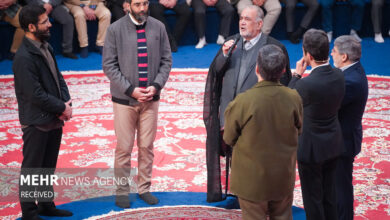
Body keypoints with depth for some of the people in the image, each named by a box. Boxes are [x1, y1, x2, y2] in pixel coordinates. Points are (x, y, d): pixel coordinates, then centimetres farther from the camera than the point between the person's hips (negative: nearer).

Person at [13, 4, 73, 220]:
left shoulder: (45, 46, 8)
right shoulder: (24, 57, -20)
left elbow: (58, 77, 13)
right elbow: (36, 95, -22)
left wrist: (66, 102, -3)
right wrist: (62, 108, -13)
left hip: (54, 119, 9)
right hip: (36, 122, -8)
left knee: (48, 167, 19)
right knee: (31, 169, 5)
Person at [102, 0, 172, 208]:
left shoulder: (158, 27, 2)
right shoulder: (115, 29, -5)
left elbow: (166, 61, 5)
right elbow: (109, 65, -5)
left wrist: (156, 86, -8)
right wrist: (130, 89, -12)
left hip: (150, 98, 2)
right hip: (124, 98, -2)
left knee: (147, 146, 8)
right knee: (124, 148, 3)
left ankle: (144, 188, 22)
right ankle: (122, 191, 15)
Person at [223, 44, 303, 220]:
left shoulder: (243, 101, -24)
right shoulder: (294, 98, -13)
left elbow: (228, 138, -10)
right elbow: (298, 131, 2)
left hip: (252, 179, -3)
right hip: (284, 178, 3)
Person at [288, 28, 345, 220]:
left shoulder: (307, 84, -30)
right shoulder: (338, 75, -8)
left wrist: (297, 74, -3)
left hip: (311, 147, -7)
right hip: (333, 145, 7)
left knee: (312, 197, 10)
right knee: (329, 194, 22)